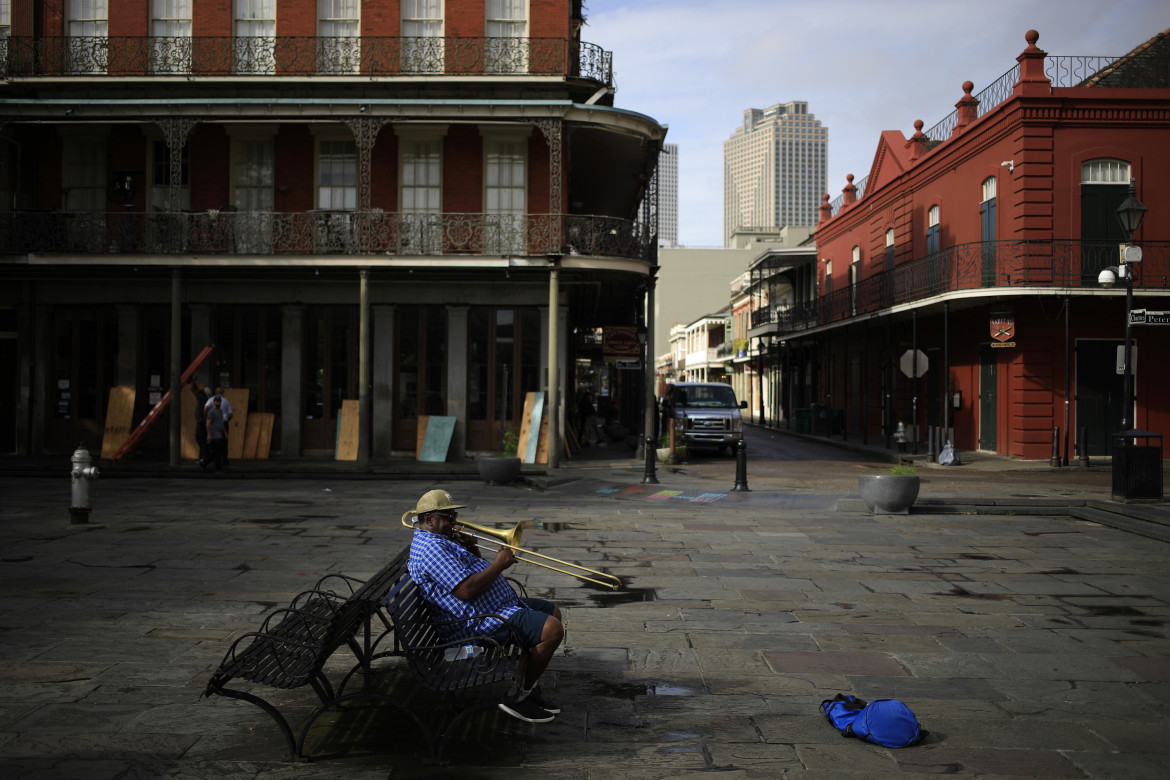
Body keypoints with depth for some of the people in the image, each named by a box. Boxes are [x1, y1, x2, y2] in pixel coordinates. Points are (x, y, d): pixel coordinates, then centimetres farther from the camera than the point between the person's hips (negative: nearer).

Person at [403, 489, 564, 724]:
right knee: (552, 629, -21)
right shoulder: (430, 547, -19)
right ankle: (518, 698, -6)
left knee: (553, 612, 19)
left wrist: (472, 551, 6)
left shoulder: (442, 541, 18)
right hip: (481, 622, -12)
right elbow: (466, 590, -27)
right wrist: (499, 563, -16)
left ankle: (529, 688, 18)